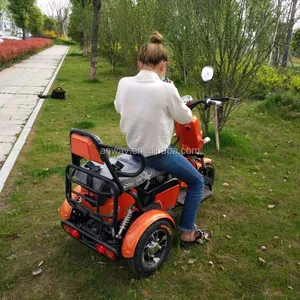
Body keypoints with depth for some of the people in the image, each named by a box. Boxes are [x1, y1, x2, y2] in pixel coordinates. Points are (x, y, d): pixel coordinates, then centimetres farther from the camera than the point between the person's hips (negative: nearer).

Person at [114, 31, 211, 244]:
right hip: (158, 153, -7)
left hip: (134, 150, 7)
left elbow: (119, 108, 12)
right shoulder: (166, 89, -23)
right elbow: (185, 118, -7)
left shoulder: (124, 83, -8)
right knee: (197, 181, 15)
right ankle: (187, 231, 19)